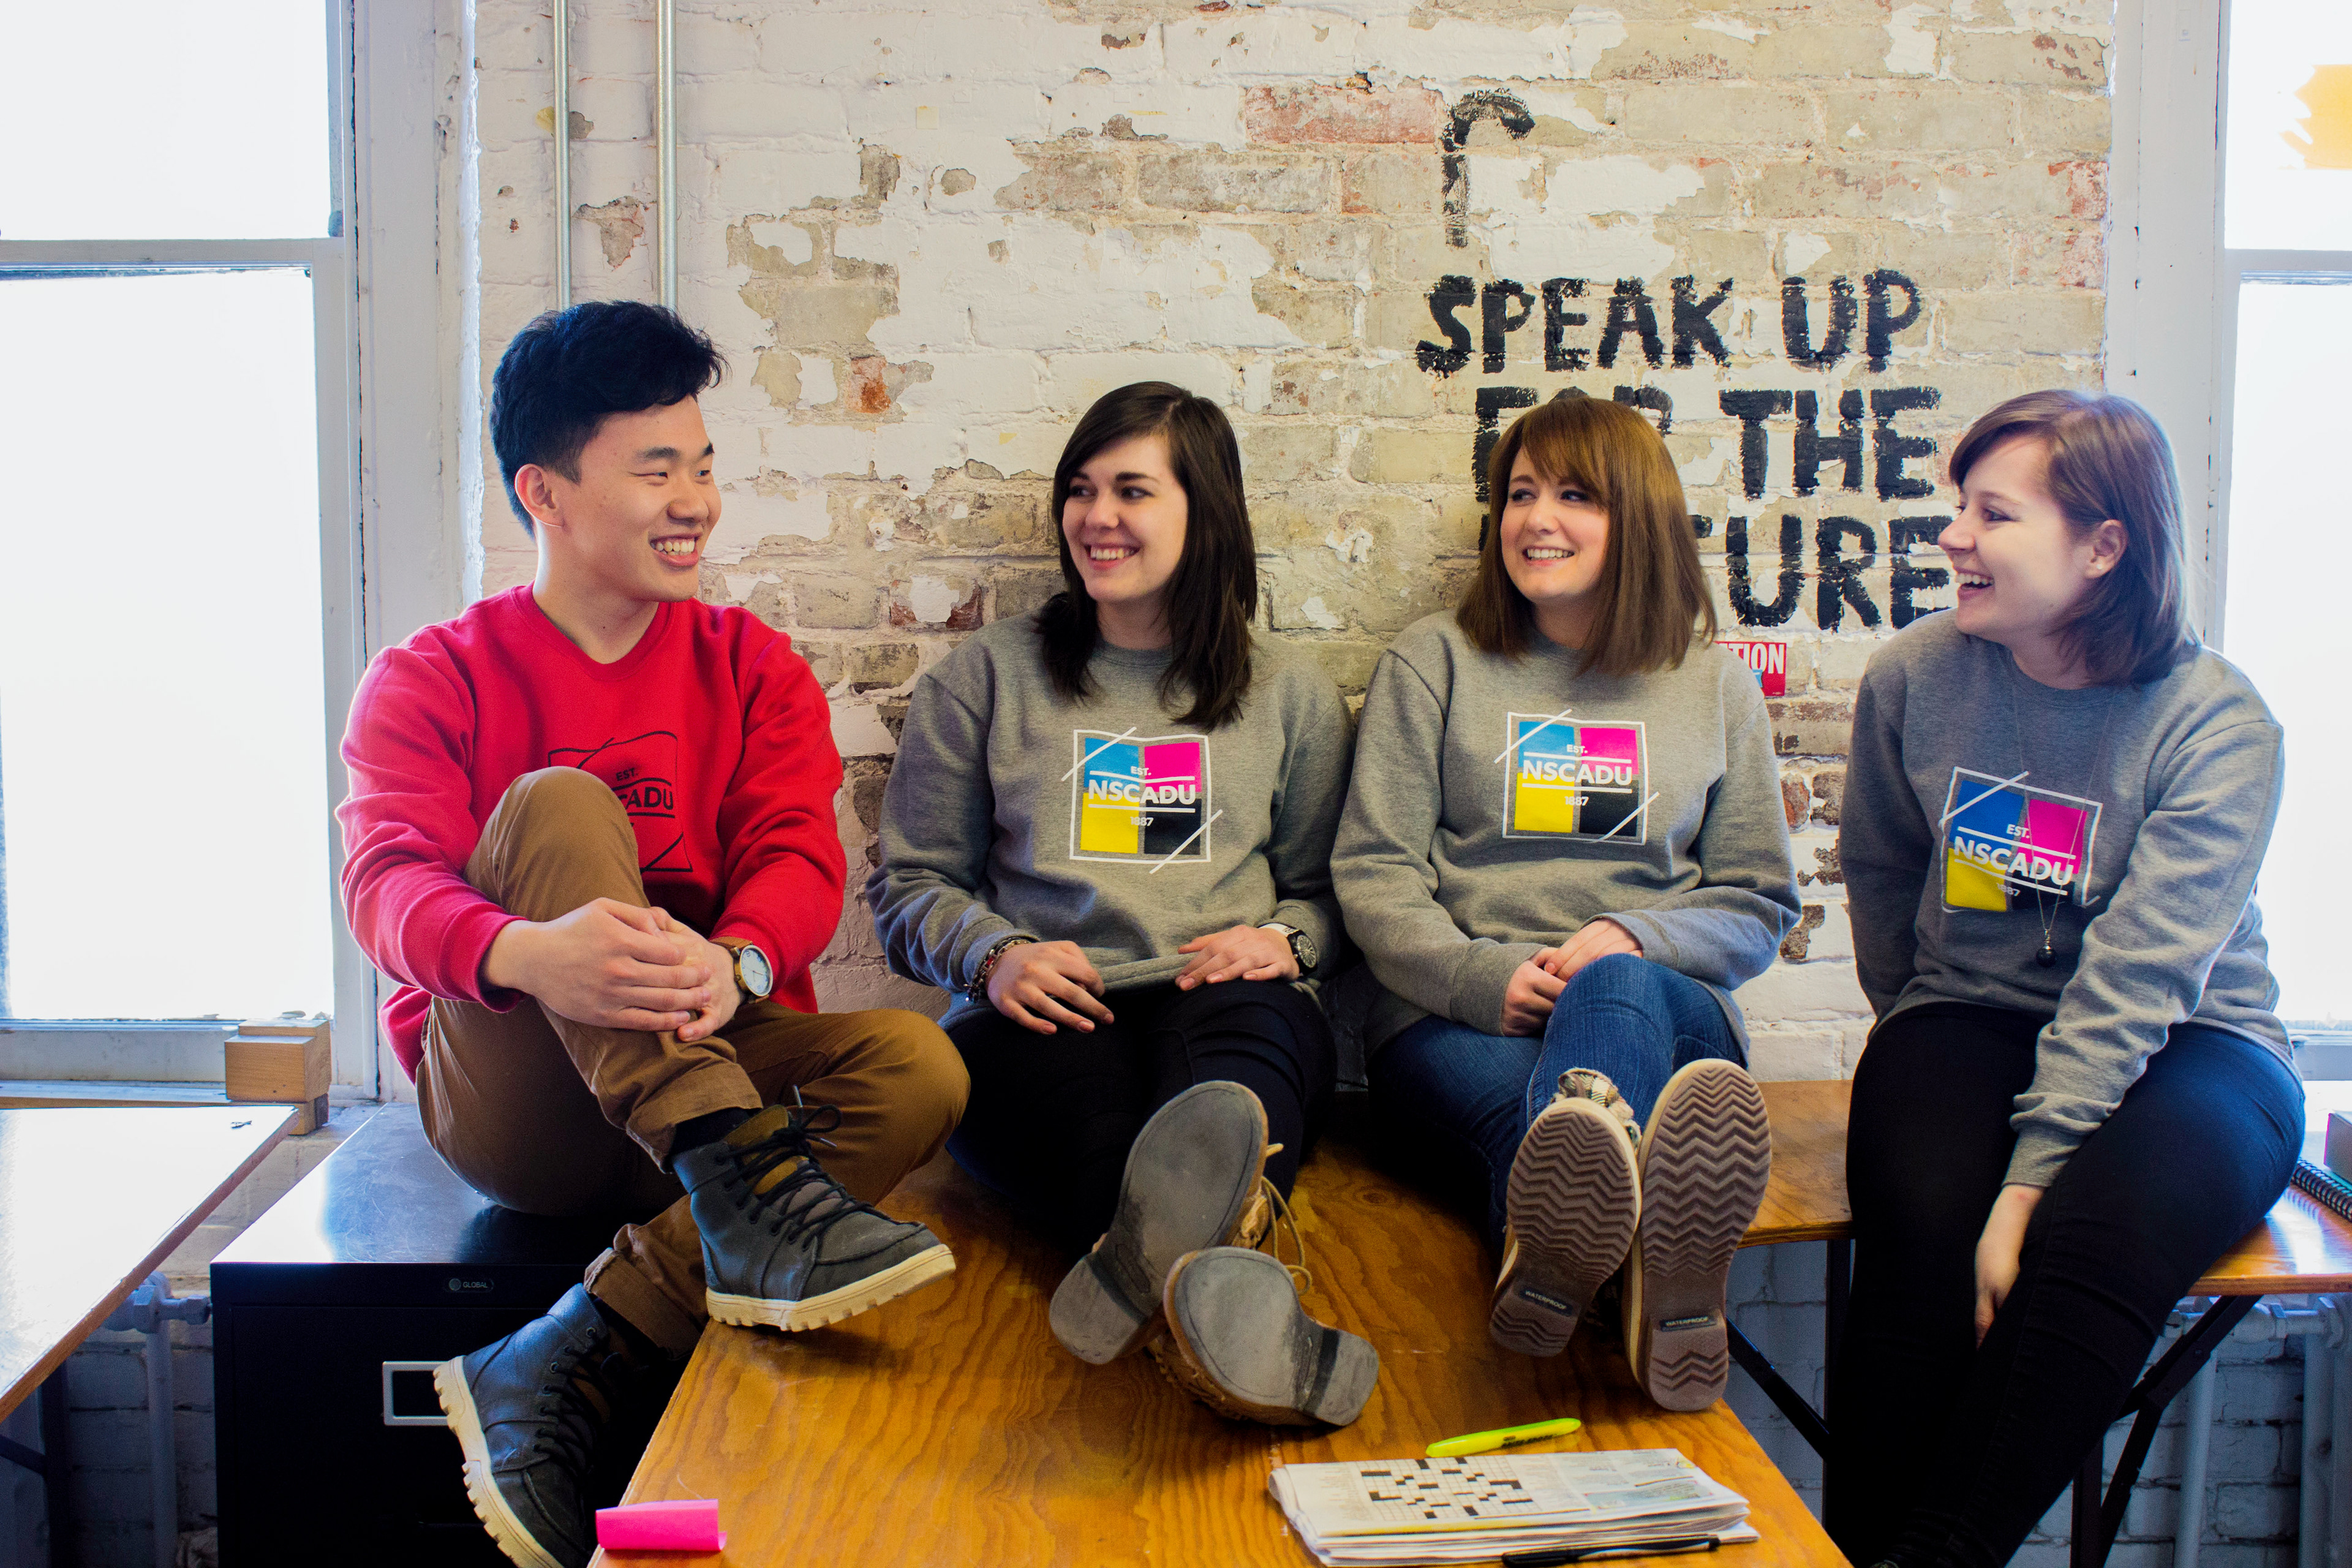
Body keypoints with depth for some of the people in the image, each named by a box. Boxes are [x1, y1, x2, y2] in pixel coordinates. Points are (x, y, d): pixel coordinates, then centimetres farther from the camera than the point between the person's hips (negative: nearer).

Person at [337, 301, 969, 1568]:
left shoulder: (751, 668, 11)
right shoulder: (434, 680, 4)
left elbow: (800, 858, -5)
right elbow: (388, 883, -14)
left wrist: (735, 964, -32)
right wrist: (527, 954, -40)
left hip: (701, 1061, 3)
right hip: (504, 1095, -2)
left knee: (915, 1064, -28)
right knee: (559, 802, -26)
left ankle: (563, 1370, -30)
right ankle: (750, 1191, -43)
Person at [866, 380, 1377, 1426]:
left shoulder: (1290, 695, 21)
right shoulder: (988, 677, 18)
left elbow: (1325, 888, 24)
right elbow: (910, 883, 17)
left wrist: (1284, 941, -1)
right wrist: (995, 954, -5)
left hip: (1226, 1007, 0)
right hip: (1048, 1015, 0)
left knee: (1251, 1018, -40)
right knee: (1036, 1063, -40)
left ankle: (1152, 1266, -71)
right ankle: (1210, 1272, -69)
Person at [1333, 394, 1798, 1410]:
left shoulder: (1715, 688, 18)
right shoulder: (1434, 662, 15)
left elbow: (1759, 905, 16)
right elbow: (1372, 873, 7)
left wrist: (1633, 938, -7)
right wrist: (1484, 974, -13)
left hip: (1660, 1001, 1)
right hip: (1455, 1019, 0)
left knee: (1617, 988, -40)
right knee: (1525, 1110, -39)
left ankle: (1555, 1252, -73)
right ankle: (1663, 1281, -75)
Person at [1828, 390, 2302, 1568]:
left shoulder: (2215, 722, -13)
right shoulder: (1913, 677, -2)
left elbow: (2137, 977, -21)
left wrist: (2031, 1177, -28)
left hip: (2184, 1045, -2)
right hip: (1971, 1019, 2)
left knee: (2099, 1238, -34)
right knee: (1925, 1225, -31)